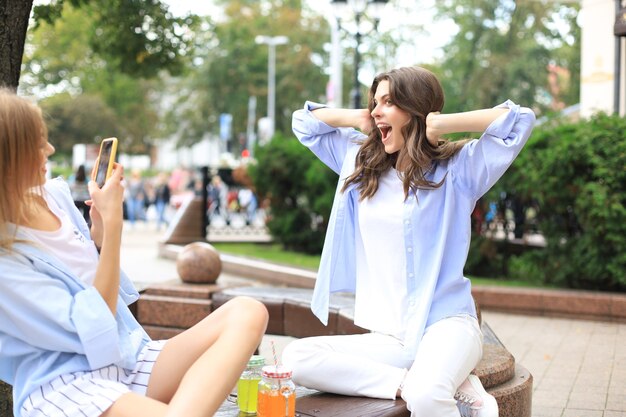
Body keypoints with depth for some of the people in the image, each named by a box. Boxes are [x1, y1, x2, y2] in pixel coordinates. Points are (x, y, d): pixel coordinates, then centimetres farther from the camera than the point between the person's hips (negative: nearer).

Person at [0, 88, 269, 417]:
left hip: (130, 358, 10)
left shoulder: (54, 194, 8)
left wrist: (100, 228, 2)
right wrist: (113, 223, -16)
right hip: (62, 386, -10)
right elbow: (94, 331, -16)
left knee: (247, 313, -16)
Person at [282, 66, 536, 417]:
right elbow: (305, 121, 27)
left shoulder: (456, 168, 1)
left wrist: (439, 124, -7)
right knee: (296, 358, -23)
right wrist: (359, 119, 11)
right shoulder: (362, 164, 16)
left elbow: (520, 121, -11)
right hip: (386, 337, 6)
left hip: (445, 324, -6)